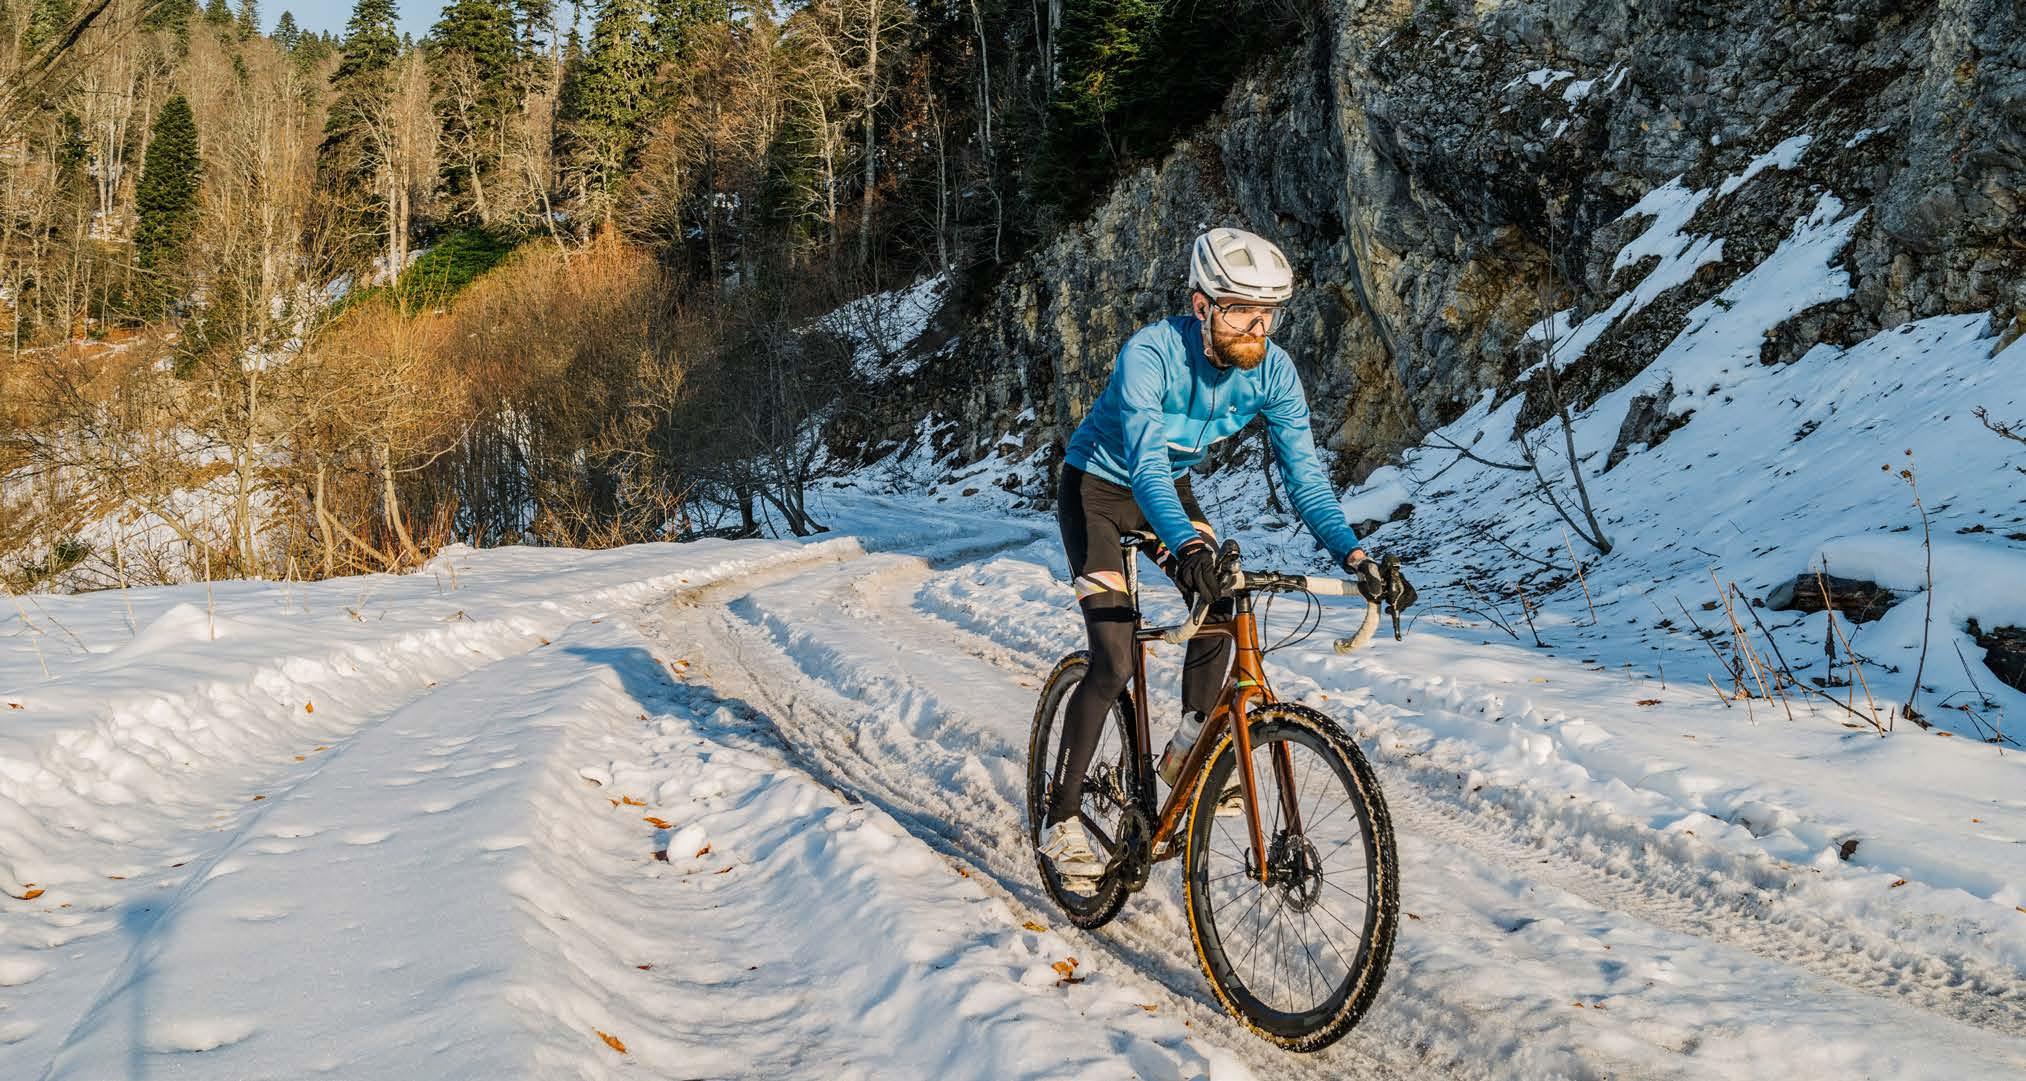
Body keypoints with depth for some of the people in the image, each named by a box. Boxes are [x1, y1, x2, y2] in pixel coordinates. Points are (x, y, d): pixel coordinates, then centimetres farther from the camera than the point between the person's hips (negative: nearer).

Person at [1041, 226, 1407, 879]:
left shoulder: (1272, 371, -18)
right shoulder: (1150, 354, -34)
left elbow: (1304, 473, -18)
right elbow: (1145, 464, -45)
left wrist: (1351, 553, -33)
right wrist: (1187, 545, -61)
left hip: (1168, 486, 6)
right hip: (1097, 487, -6)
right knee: (1113, 663, -14)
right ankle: (1061, 819, -3)